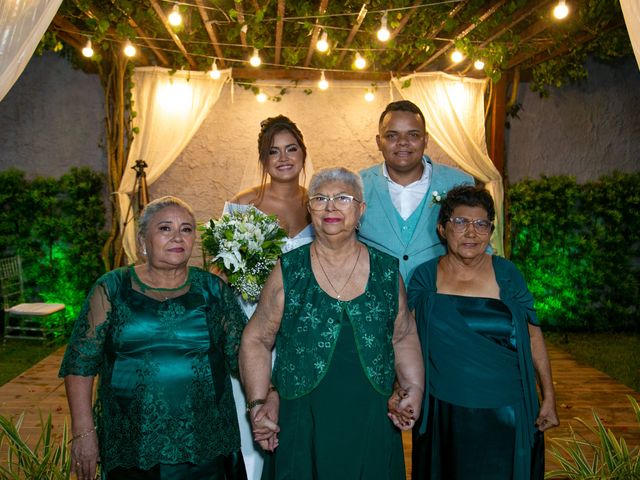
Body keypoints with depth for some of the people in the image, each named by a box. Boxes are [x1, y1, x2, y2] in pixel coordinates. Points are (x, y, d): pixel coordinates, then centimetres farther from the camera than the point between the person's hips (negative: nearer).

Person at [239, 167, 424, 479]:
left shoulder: (387, 270, 2)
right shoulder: (288, 272, -3)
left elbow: (404, 337, 11)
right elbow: (256, 340, 1)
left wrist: (414, 390, -1)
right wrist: (259, 403, -8)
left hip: (372, 427, 2)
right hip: (301, 428, -1)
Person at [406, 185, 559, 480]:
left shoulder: (506, 274, -2)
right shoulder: (425, 276, -3)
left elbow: (533, 337, 3)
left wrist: (549, 398, 3)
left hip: (505, 414, 0)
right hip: (444, 414, 0)